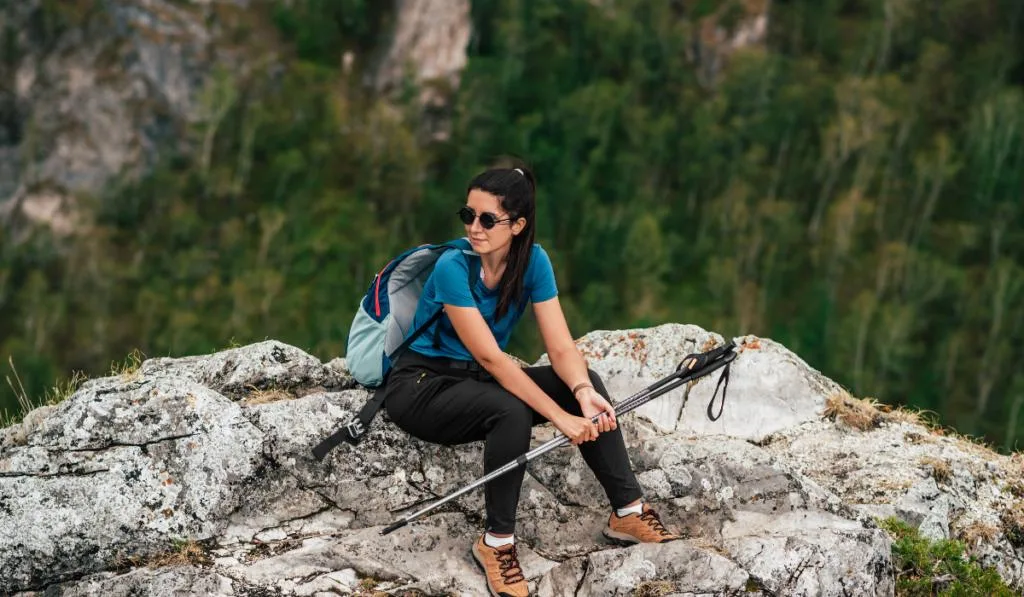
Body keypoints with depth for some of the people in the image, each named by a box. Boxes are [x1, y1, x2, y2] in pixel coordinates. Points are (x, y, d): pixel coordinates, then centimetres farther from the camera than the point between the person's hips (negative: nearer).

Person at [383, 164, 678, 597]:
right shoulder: (453, 268, -25)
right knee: (511, 411, -35)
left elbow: (561, 348, -12)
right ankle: (496, 542, -22)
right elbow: (490, 357, -29)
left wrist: (583, 393, -35)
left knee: (587, 383, -15)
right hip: (420, 385, -6)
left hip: (476, 381, 6)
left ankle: (628, 511, -10)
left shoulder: (532, 261, -8)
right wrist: (560, 416, -34)